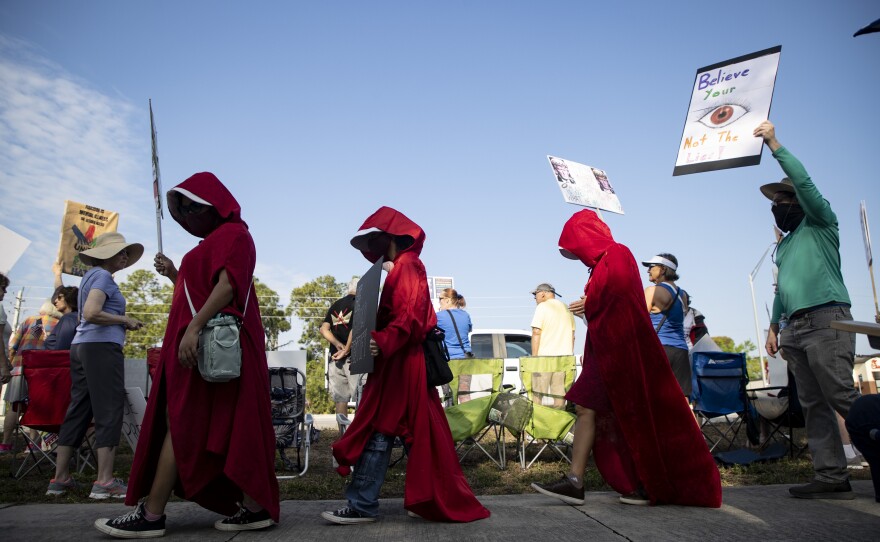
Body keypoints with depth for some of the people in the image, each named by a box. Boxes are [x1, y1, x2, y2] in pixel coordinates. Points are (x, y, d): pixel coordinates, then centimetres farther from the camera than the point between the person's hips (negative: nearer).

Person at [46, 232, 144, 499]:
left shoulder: (91, 275, 22)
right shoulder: (103, 276, -8)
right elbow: (91, 314, -21)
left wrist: (122, 323, 17)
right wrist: (125, 320, -9)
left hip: (81, 346, 10)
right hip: (102, 347, -10)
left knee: (78, 410, 10)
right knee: (109, 410, -9)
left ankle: (60, 479, 15)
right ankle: (104, 482, -9)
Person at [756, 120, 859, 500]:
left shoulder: (820, 223, 6)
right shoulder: (784, 245, 26)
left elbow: (803, 181, -9)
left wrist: (774, 144, -10)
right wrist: (774, 325, 19)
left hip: (825, 322, -7)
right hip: (795, 329, 8)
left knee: (843, 398, -15)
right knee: (814, 405, 2)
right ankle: (831, 477, 3)